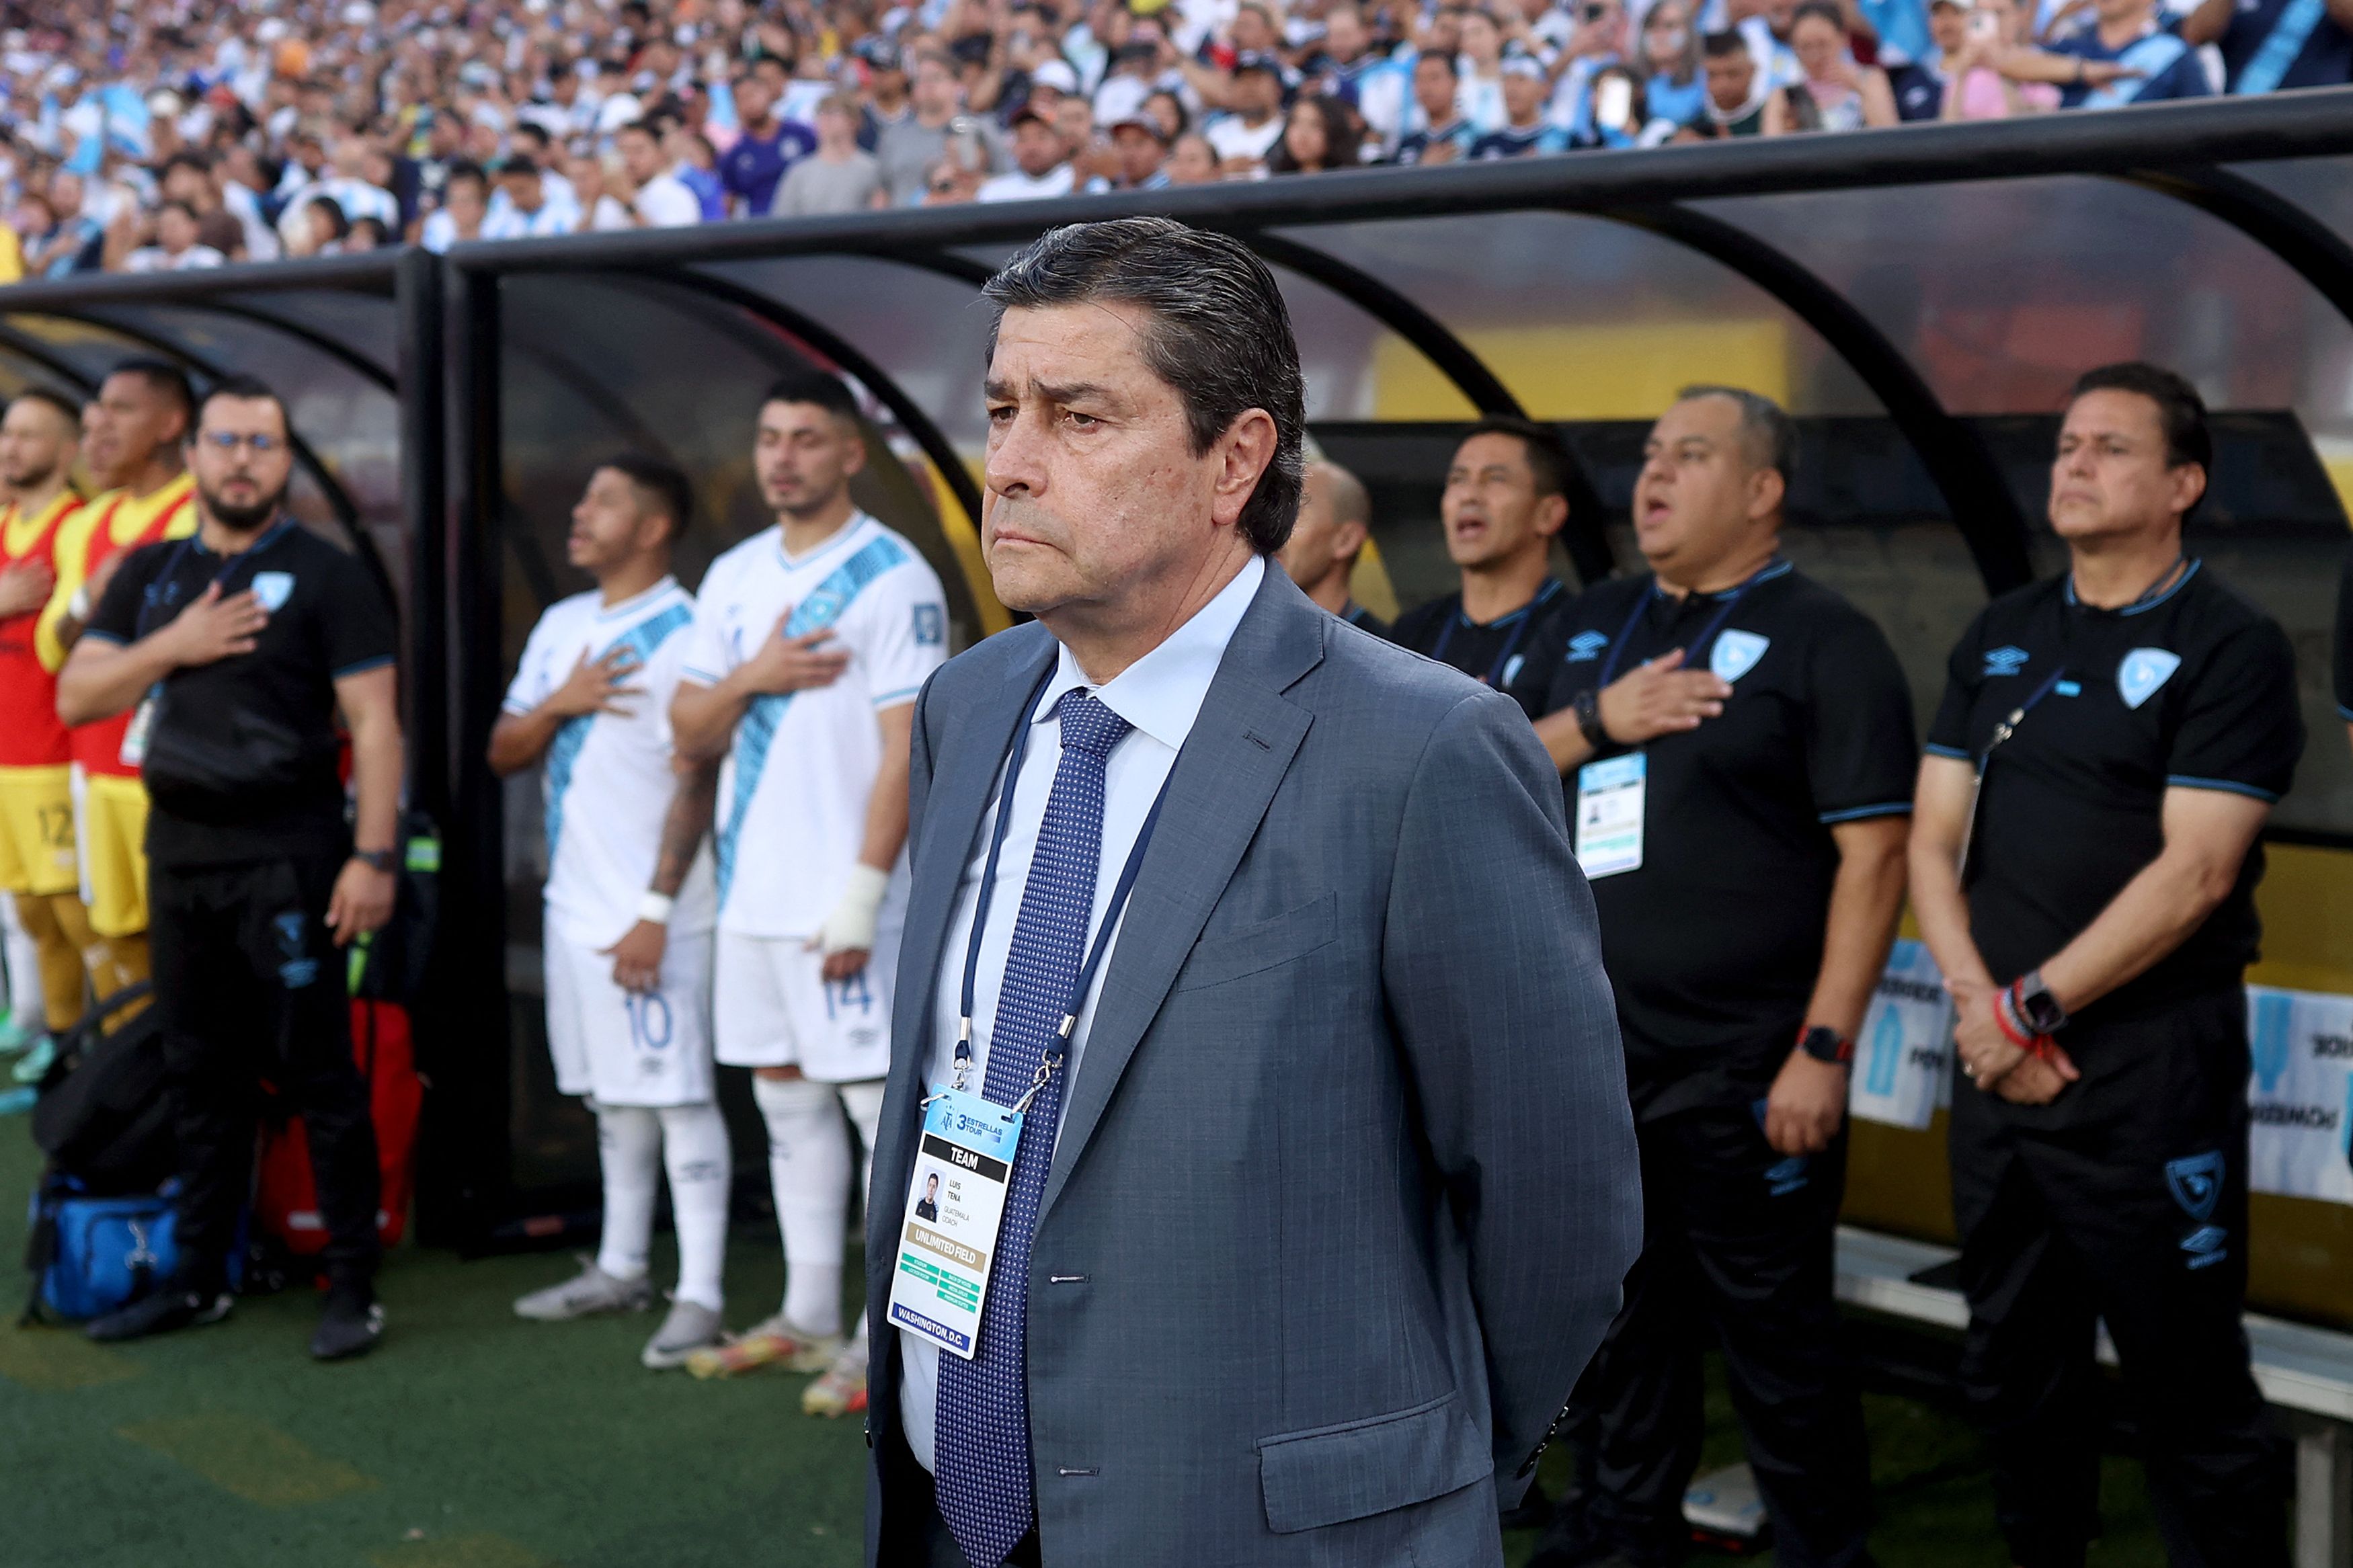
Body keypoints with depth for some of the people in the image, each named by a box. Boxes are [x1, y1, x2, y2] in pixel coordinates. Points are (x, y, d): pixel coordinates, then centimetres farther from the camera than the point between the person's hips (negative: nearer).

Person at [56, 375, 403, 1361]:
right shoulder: (151, 575, 13)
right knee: (200, 1075, 12)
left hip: (287, 855, -5)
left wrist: (374, 854, -16)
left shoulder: (325, 577, -3)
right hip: (179, 853, 6)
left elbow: (373, 722, -8)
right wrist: (174, 646, -8)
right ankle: (200, 1279, 21)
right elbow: (76, 697, 8)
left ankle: (353, 1287, 1)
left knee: (318, 1074, -5)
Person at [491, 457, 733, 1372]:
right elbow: (502, 754, 13)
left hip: (651, 912, -8)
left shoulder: (685, 635, -11)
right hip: (574, 902, 8)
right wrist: (559, 703, -7)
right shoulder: (561, 628, 13)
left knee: (678, 1098, -7)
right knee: (613, 1095, 15)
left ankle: (699, 1297, -6)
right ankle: (622, 1269, 25)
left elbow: (695, 785, -15)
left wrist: (656, 911, -20)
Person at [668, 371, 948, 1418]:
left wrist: (862, 892, -19)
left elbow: (904, 750, -13)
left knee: (879, 1104, -5)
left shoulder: (893, 579, -8)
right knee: (786, 1099, 13)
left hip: (841, 897, -7)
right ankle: (807, 1319, 22)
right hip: (753, 891, 7)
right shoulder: (734, 578, 13)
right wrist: (750, 677, -8)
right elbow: (690, 733, 13)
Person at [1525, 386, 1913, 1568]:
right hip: (1594, 1059, 6)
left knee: (1776, 1336, 1)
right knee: (1624, 1311, 16)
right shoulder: (1599, 622, 14)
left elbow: (1873, 854, -12)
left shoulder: (1822, 641, -6)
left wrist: (1823, 1048, -18)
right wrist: (1599, 721, -6)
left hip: (1744, 1072, -6)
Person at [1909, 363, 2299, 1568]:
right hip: (1998, 1059, 6)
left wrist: (2032, 1005, -14)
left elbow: (2194, 873, -15)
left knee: (2189, 1395, -1)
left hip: (2149, 1061, -6)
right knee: (2016, 1368, 16)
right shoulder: (1999, 640, 11)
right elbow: (1933, 840, 7)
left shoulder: (2231, 648, -7)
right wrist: (1982, 1006, -8)